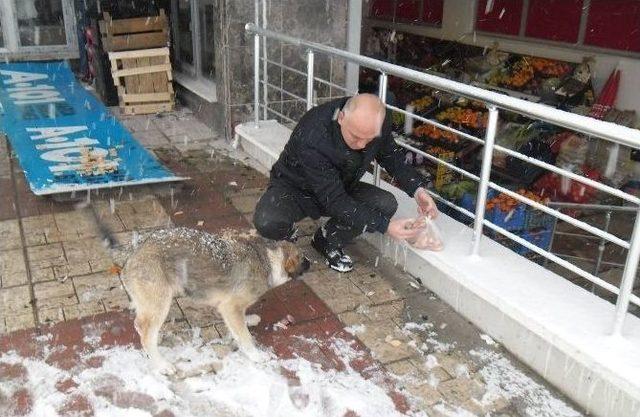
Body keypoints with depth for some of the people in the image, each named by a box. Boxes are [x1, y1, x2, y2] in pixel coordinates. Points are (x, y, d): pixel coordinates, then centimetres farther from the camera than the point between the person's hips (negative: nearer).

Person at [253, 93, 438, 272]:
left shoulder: (379, 121, -22)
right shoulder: (312, 137, -39)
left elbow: (392, 156, 0)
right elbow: (334, 200, -35)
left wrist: (417, 189, -17)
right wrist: (384, 226, -40)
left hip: (341, 187, 5)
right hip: (295, 188, -5)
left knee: (387, 204, -21)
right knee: (267, 223, -35)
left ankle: (328, 241, 2)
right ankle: (288, 236, 4)